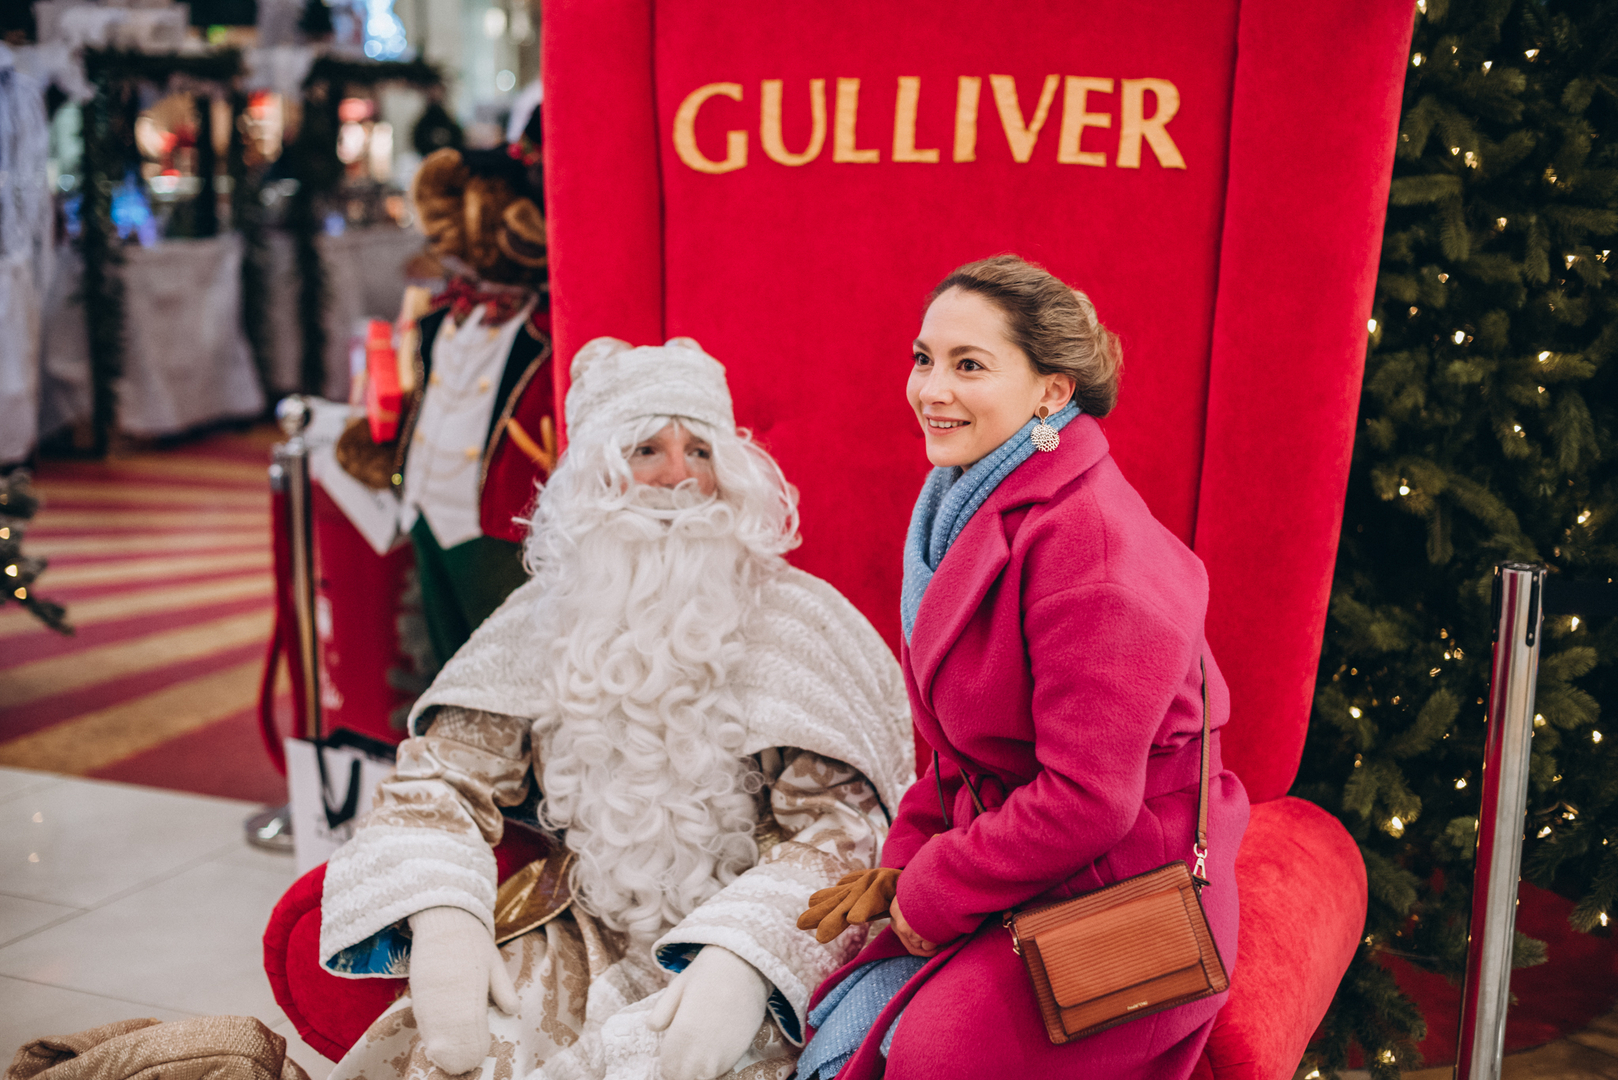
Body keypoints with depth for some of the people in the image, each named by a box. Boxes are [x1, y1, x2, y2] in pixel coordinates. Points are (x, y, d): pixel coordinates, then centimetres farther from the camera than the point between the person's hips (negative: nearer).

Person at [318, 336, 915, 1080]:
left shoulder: (796, 622, -4)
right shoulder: (544, 620, 6)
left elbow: (836, 828, -10)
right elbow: (441, 778, 3)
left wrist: (744, 961, -26)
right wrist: (440, 921, -16)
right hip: (580, 954, 4)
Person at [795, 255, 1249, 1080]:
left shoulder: (1088, 544, -23)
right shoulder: (973, 510, 9)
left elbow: (1086, 799, -25)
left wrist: (936, 890, -14)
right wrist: (907, 858, 3)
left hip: (1116, 898, -8)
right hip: (1008, 866, 9)